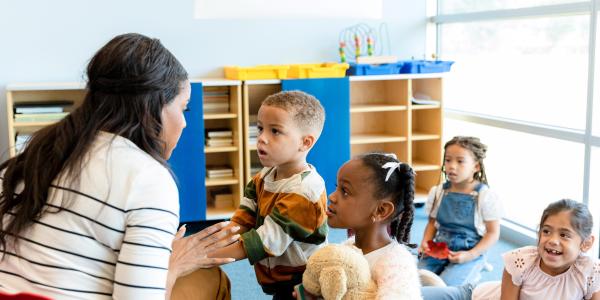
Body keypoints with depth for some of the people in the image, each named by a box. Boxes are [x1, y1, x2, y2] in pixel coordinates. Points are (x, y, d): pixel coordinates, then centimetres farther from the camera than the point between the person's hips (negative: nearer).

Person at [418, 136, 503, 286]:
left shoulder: (486, 196, -8)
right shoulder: (438, 192, 3)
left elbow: (493, 233, -5)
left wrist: (470, 255, -17)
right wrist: (425, 242, -6)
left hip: (469, 253, -4)